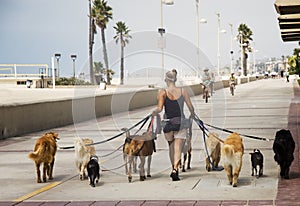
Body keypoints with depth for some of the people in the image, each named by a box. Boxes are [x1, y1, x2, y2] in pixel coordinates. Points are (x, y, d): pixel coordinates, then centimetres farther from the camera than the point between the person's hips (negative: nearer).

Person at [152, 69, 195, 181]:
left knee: (171, 147, 21)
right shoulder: (183, 91, 0)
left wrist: (154, 112, 4)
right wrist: (192, 114, 24)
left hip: (168, 122, 0)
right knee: (178, 149, -2)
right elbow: (191, 107, 4)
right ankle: (175, 170, -21)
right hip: (181, 122, 0)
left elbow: (159, 108, -16)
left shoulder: (163, 93, -5)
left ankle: (174, 169, 32)